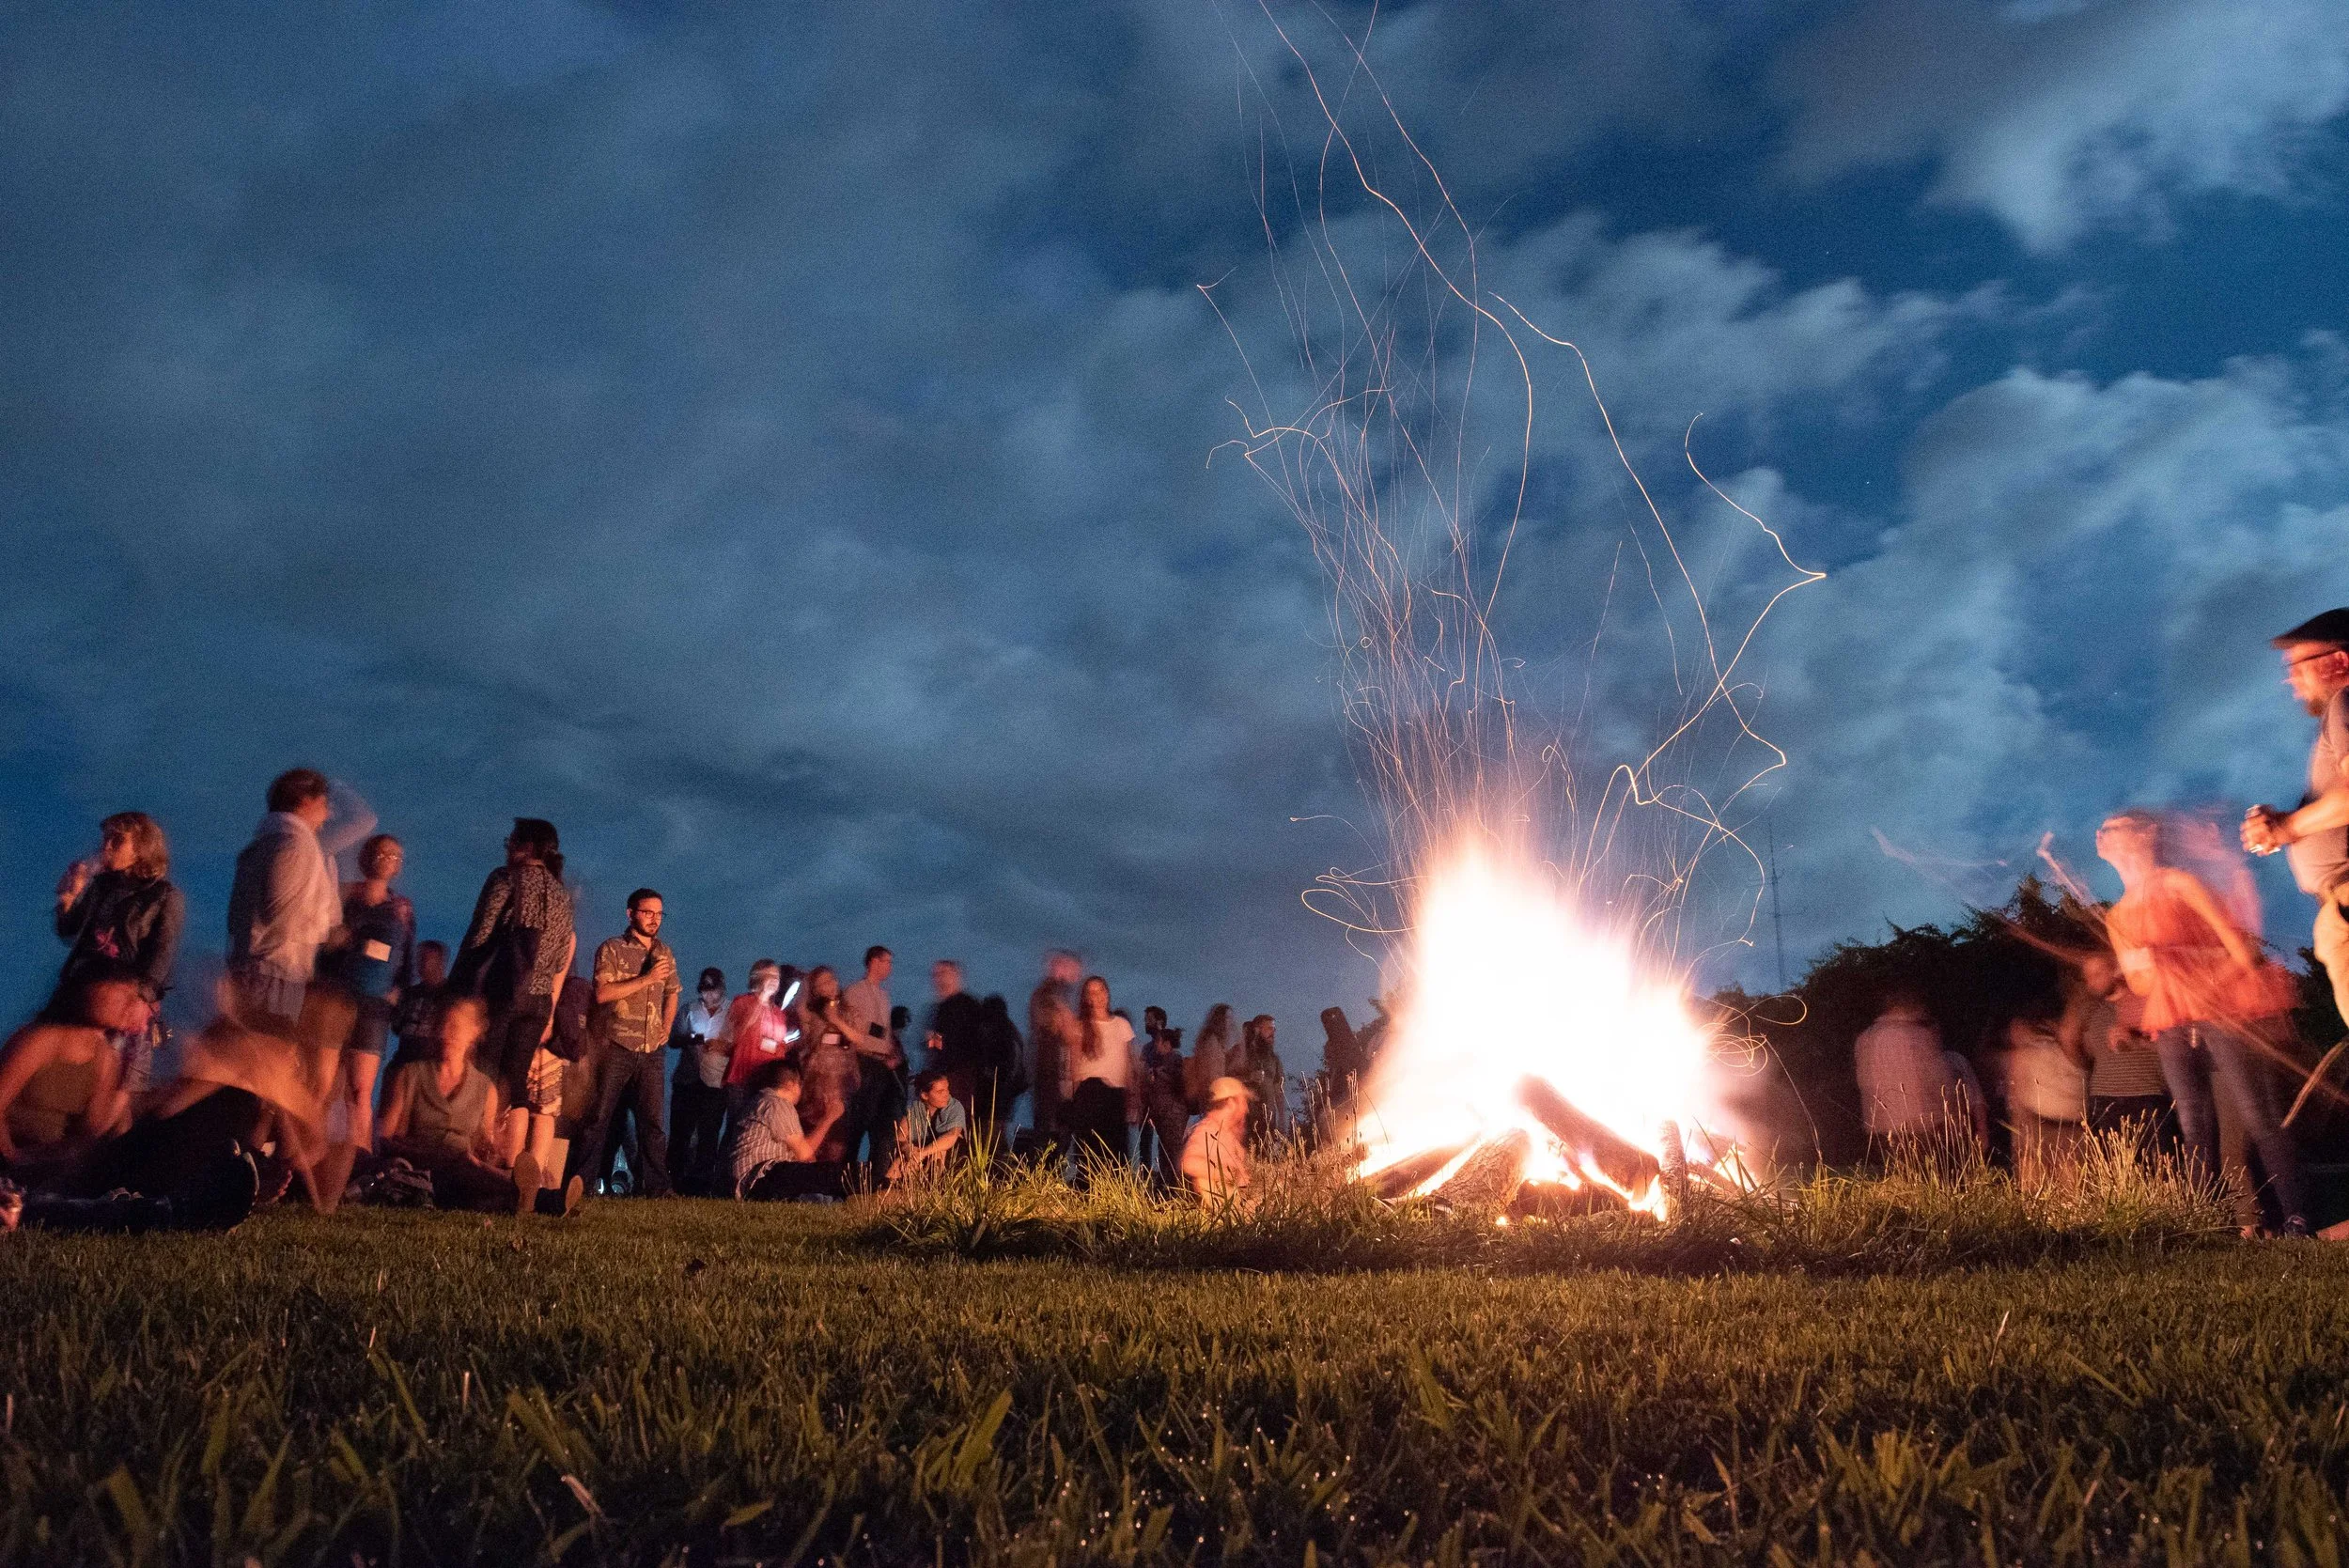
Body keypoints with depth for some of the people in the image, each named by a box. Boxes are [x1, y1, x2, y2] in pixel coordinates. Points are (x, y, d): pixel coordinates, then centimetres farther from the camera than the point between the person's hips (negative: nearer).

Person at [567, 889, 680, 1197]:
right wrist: (646, 979, -17)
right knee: (599, 1117, -1)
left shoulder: (665, 953, 14)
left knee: (653, 1119, 3)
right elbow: (602, 993, -15)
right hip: (616, 1047, -4)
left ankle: (657, 1186, 6)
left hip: (652, 1051, 4)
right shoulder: (611, 949, -2)